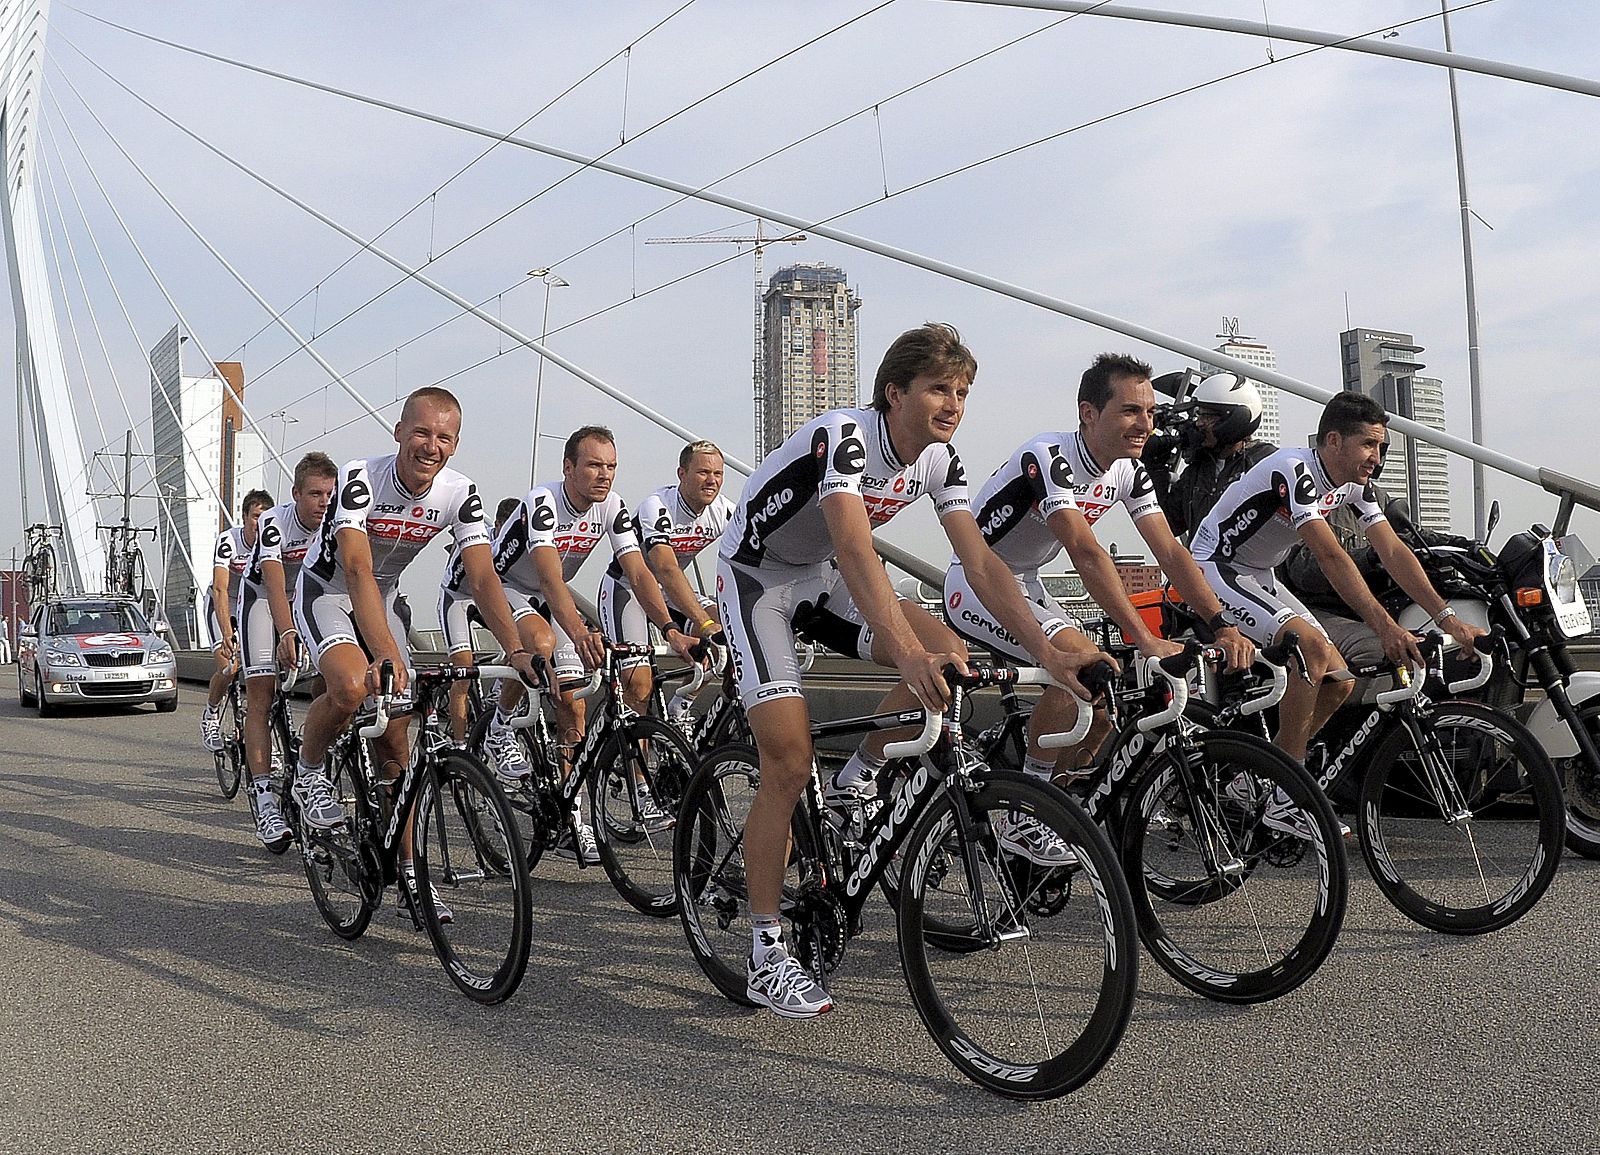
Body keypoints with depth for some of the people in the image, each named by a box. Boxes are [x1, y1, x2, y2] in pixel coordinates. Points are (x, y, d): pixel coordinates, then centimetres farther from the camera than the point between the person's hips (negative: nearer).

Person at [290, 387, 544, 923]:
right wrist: (385, 654, -52)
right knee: (352, 686, -35)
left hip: (380, 599, 4)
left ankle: (407, 877, 9)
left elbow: (483, 578, -22)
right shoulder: (360, 478, -30)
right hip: (327, 592, -4)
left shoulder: (459, 494, -17)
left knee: (394, 740, 1)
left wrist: (516, 650, -37)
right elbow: (358, 570, -40)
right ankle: (309, 774, -3)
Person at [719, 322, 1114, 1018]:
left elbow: (980, 563, -12)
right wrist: (908, 652, -57)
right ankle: (765, 955, -3)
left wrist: (1048, 653, -22)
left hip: (822, 580, 7)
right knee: (790, 762, -15)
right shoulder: (843, 436, -29)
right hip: (757, 576, -7)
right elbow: (855, 548, -44)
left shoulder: (940, 459, -8)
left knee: (945, 652, -15)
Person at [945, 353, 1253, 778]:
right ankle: (1030, 786, -11)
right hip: (976, 584, -8)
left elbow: (1170, 551, -7)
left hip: (1026, 585, 8)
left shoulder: (1130, 471, -2)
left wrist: (1224, 627, -20)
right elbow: (1085, 553, -36)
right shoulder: (1049, 456, -27)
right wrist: (1146, 640, -41)